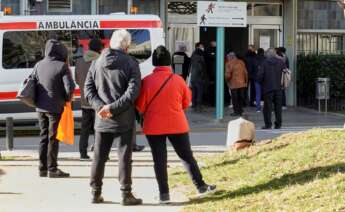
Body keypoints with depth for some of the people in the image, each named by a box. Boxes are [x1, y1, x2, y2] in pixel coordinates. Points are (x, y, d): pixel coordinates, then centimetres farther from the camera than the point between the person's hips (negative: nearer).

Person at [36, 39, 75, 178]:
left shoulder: (39, 65, 6)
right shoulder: (62, 66, -13)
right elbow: (69, 87, -17)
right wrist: (68, 99, 1)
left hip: (40, 107, 6)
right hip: (55, 108, -6)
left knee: (44, 137, 14)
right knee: (53, 138, 1)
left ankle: (43, 169, 17)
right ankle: (52, 169, 4)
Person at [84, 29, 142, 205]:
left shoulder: (97, 63, 5)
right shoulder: (130, 64, -7)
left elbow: (88, 89, 0)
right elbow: (132, 92, -17)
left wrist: (100, 106, -9)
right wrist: (113, 108, -17)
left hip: (102, 119, 4)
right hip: (124, 119, -3)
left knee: (99, 156, 11)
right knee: (124, 157, 3)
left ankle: (96, 193, 16)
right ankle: (126, 194, 4)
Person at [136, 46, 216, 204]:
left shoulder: (147, 81, -10)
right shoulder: (178, 80, -6)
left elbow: (140, 106, -4)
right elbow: (186, 103, 6)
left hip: (154, 126, -1)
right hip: (177, 125, 1)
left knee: (159, 160, 4)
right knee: (187, 156, 12)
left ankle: (164, 194, 3)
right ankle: (200, 186, 17)